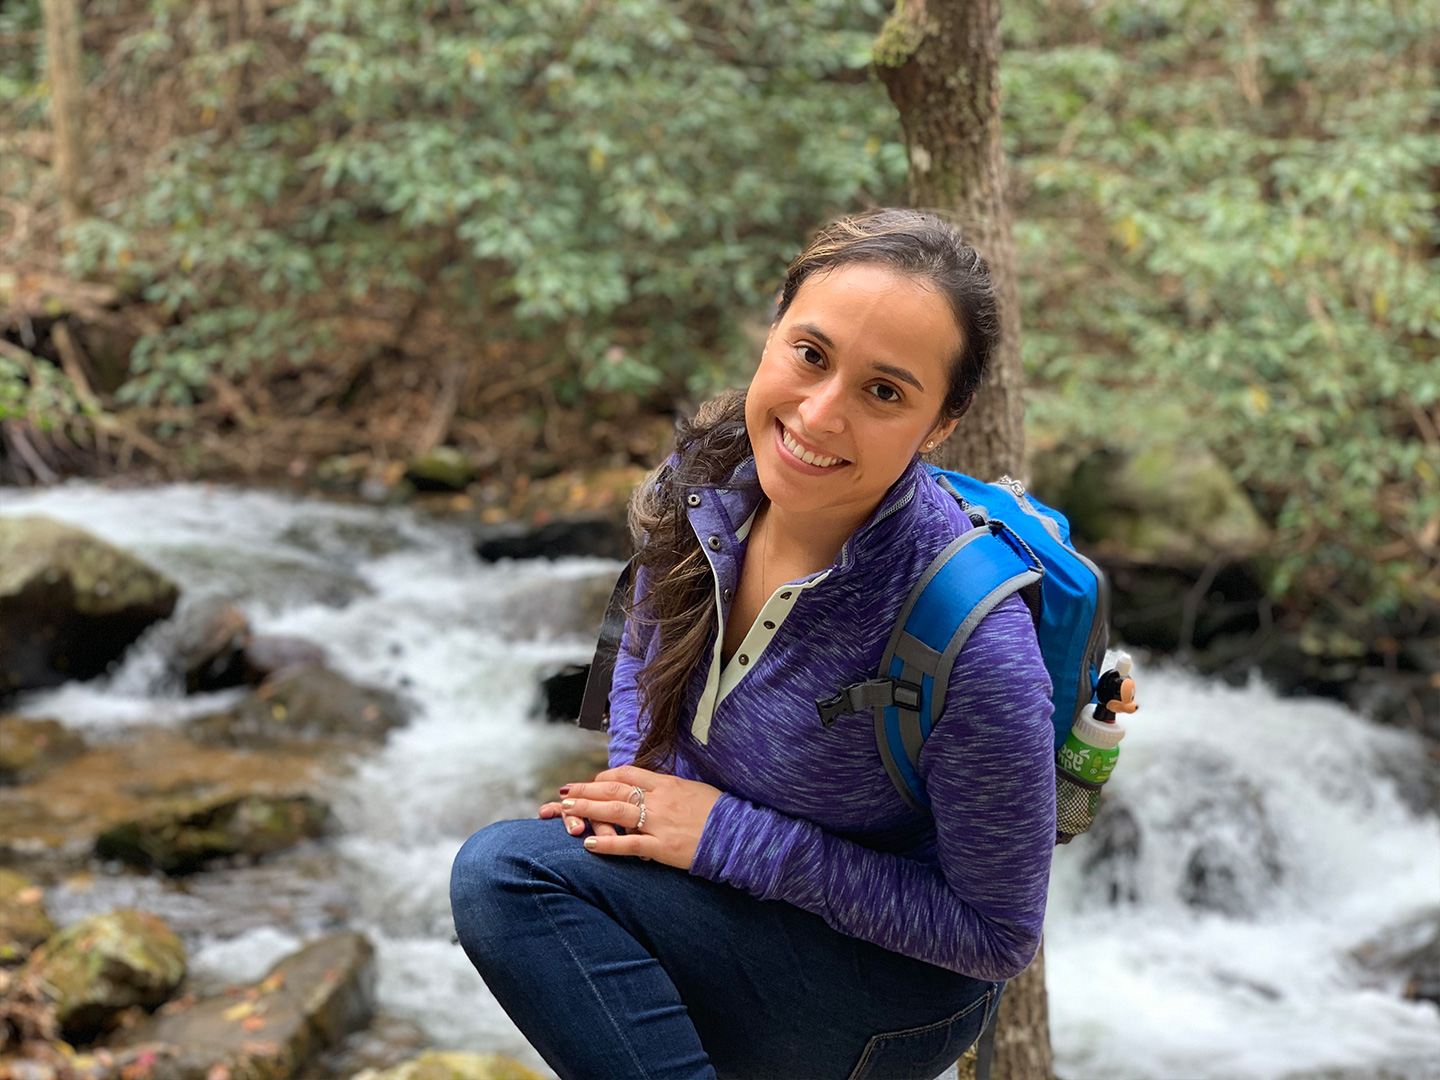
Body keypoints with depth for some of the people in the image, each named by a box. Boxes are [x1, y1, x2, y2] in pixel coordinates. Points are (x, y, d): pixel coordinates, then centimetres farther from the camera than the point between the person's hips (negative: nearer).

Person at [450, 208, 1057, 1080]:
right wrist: (633, 786, -9)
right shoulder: (708, 479, -12)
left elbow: (997, 936, -21)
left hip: (901, 980, -7)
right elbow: (647, 650, 12)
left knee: (509, 873, -22)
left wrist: (731, 837, -23)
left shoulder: (974, 645, -32)